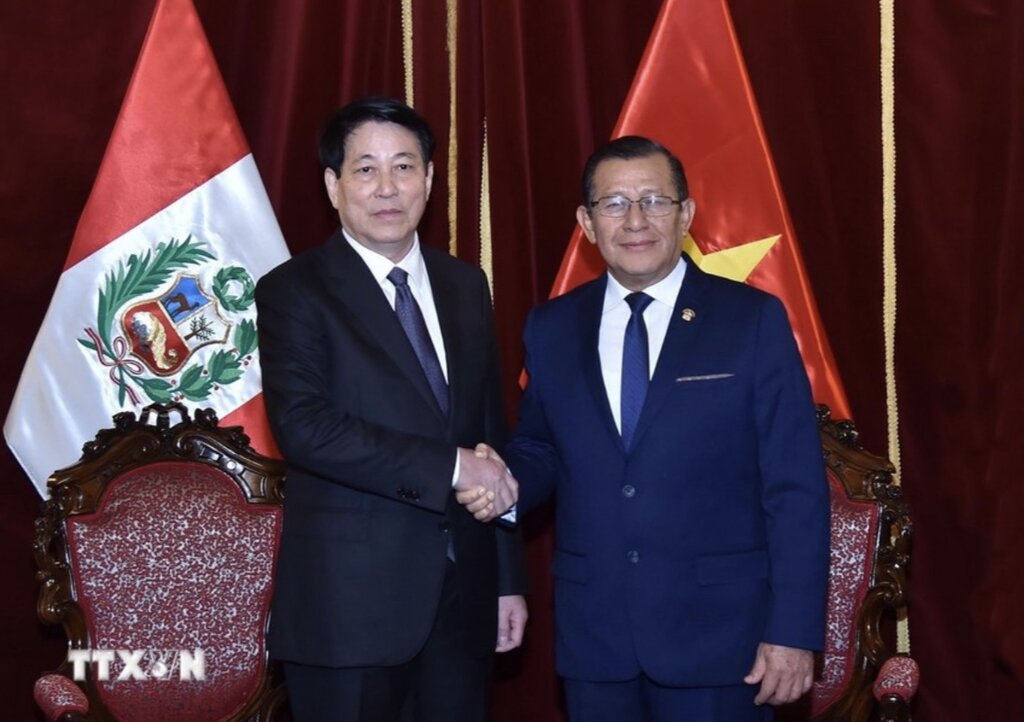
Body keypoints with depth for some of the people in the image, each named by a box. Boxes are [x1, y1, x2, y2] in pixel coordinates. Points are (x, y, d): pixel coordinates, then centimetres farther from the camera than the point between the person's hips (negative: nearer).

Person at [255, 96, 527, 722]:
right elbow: (303, 425, -19)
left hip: (463, 595, 5)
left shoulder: (466, 286, 11)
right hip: (351, 600, -5)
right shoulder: (295, 291, -5)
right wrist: (449, 467, -20)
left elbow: (492, 431, 13)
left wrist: (510, 578, 10)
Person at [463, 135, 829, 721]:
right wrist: (507, 481, -7)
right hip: (592, 630, 3)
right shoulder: (551, 328, 5)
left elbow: (795, 488, -6)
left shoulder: (754, 320, -5)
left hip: (718, 628, -3)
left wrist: (794, 630, -10)